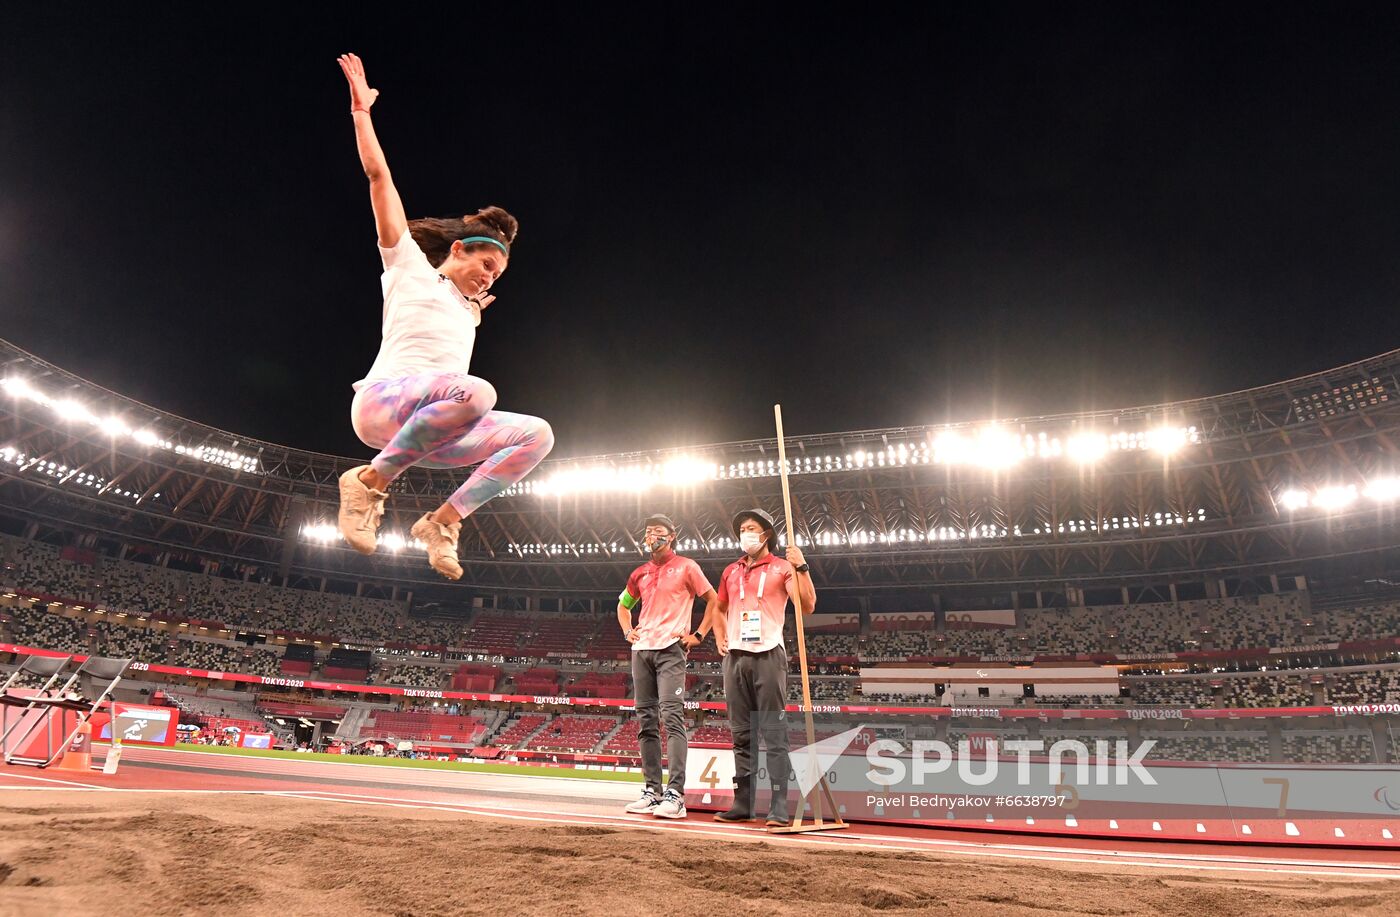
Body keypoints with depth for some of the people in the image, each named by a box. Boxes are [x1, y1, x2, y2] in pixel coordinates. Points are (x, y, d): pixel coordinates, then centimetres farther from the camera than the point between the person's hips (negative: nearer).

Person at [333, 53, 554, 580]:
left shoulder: (465, 309, 28)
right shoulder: (410, 266, 11)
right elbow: (378, 175, 7)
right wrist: (361, 110, 7)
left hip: (434, 429, 7)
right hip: (382, 402, -6)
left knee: (537, 434, -10)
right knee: (475, 391, -38)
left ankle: (443, 520, -10)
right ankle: (370, 481, -21)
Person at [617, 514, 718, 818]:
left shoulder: (686, 567, 0)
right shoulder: (640, 574, 15)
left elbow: (713, 600, 1)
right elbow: (623, 605, 31)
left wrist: (699, 635, -5)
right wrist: (627, 631, 14)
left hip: (670, 650, -6)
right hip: (641, 650, 6)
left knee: (672, 718, -16)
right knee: (646, 722, 7)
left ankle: (675, 795, -18)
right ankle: (652, 791, 13)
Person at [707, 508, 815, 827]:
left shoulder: (782, 567, 0)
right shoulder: (731, 571, 15)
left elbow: (807, 606, -11)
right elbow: (719, 608, 29)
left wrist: (801, 567, -19)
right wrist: (720, 639, 15)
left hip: (768, 656, -5)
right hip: (735, 657, 6)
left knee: (774, 734, -6)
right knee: (742, 735, 10)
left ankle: (779, 808, -4)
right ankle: (743, 803, 17)